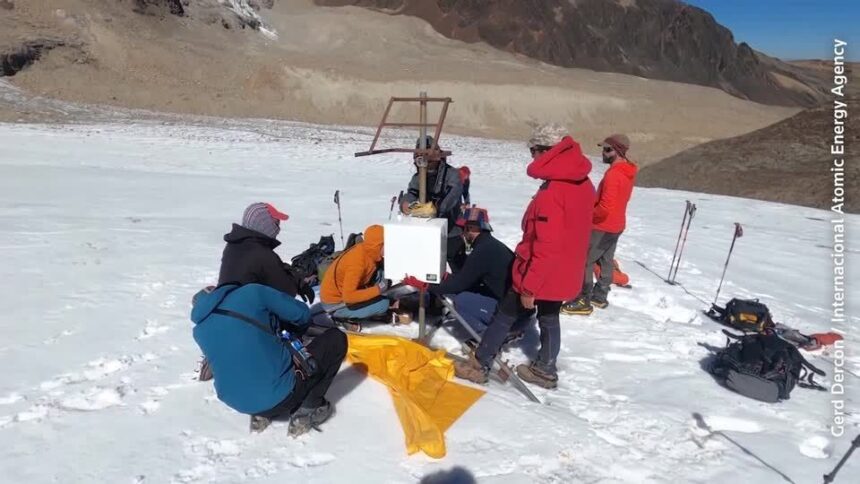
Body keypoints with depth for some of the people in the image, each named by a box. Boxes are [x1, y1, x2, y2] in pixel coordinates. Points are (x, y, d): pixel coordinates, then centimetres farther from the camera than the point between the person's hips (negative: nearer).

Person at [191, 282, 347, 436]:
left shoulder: (199, 331, 7)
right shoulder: (251, 292, -6)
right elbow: (302, 314, 0)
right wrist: (289, 328, 22)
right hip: (281, 397, -6)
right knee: (336, 339, 10)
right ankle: (307, 411, 4)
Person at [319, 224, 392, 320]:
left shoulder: (365, 250, -8)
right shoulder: (357, 262, -30)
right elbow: (349, 296, -32)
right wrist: (378, 289, -28)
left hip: (342, 293, 8)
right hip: (335, 304, -8)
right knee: (383, 304, -18)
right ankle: (344, 317, -3)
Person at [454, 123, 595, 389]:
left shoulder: (552, 193, -27)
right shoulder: (584, 185, 2)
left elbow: (546, 247, -28)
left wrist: (529, 287, -22)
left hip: (541, 275, -7)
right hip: (565, 273, 7)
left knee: (505, 315, 8)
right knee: (549, 320, 20)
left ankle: (479, 365, 19)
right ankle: (545, 370, 33)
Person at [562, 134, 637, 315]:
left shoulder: (613, 175, -26)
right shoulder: (628, 172, 6)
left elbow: (605, 208, -28)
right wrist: (593, 204, 8)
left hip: (602, 226, -10)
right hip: (616, 225, 10)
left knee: (584, 262, -2)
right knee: (606, 261, 17)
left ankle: (584, 301, 1)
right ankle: (600, 296, 28)